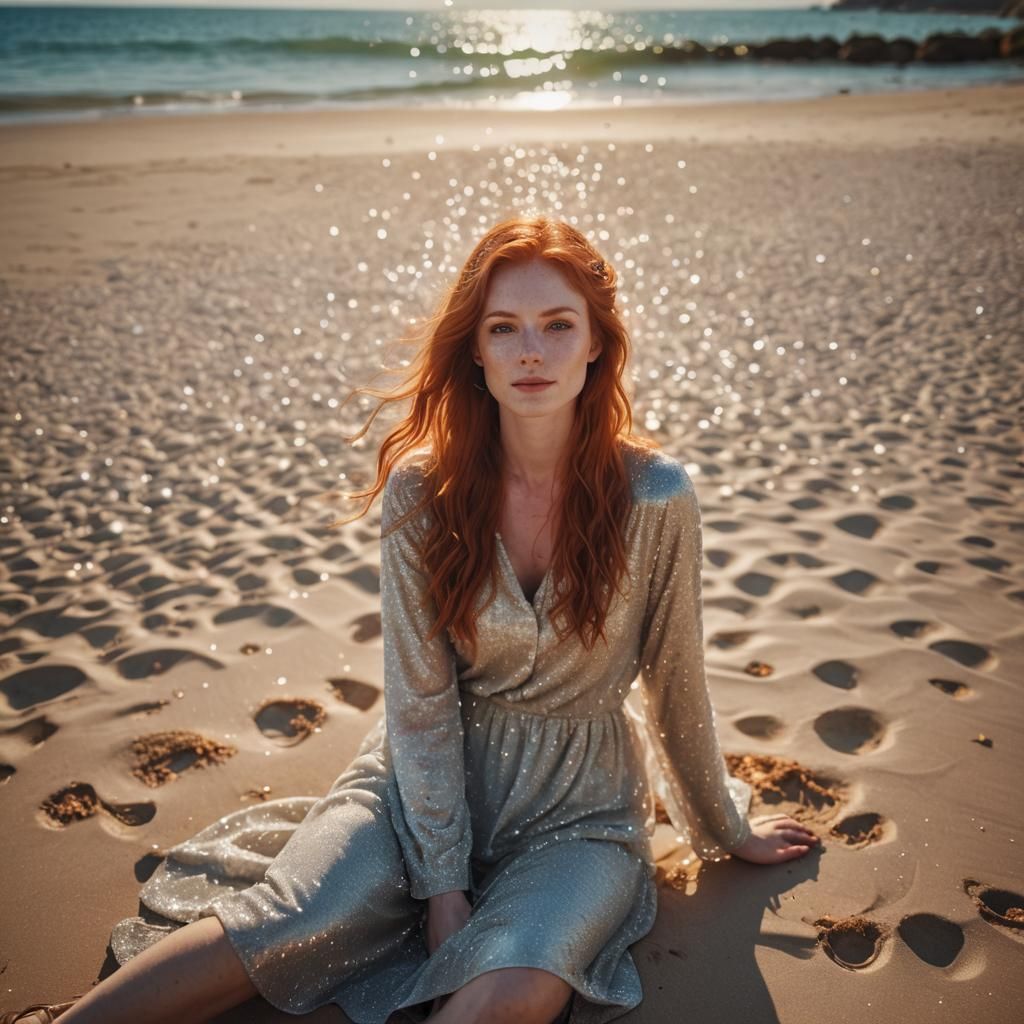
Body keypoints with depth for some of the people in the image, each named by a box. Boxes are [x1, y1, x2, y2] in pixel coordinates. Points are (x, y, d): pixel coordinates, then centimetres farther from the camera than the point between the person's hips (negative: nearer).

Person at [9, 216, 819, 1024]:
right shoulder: (421, 489, -12)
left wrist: (729, 831, 10)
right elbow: (420, 699, -10)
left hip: (578, 806, 0)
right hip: (429, 775, 1)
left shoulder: (653, 496, -16)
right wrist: (442, 880, -12)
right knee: (273, 931, -21)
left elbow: (675, 684, -3)